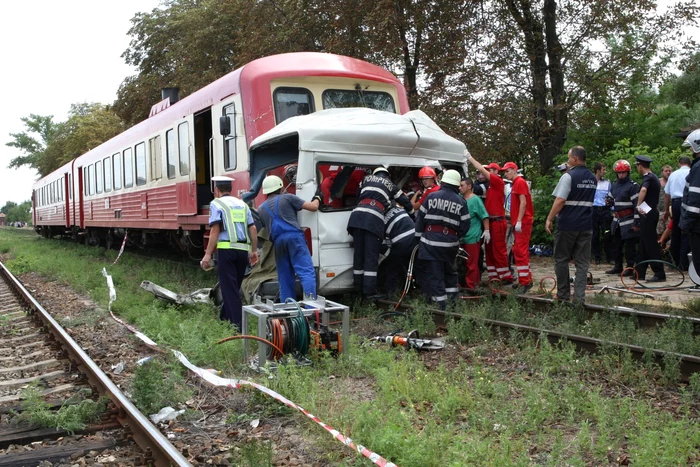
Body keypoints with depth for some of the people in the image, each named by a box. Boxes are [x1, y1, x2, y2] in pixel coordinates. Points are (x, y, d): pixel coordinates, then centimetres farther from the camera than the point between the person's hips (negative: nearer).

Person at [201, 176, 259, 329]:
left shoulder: (216, 204, 0)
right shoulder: (242, 204, 17)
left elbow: (215, 231, -10)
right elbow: (253, 229, 11)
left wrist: (208, 254, -11)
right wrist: (254, 250, 17)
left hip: (226, 249, -6)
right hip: (243, 250, 6)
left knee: (229, 288, -2)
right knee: (234, 286, 17)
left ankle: (238, 325, -6)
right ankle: (224, 318, 29)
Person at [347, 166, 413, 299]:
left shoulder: (367, 179, 27)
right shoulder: (390, 185, 23)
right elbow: (406, 202, 27)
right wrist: (411, 214, 46)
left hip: (357, 216, 3)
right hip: (374, 220, -3)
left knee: (359, 254, 9)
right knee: (371, 257, -2)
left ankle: (358, 289, 13)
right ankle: (369, 292, -4)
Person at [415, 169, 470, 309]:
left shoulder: (431, 196, -2)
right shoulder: (461, 202, 2)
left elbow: (420, 217, 1)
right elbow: (465, 225, 3)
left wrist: (418, 236, 10)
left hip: (430, 241, -3)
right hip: (450, 242, 3)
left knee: (434, 272, 1)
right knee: (449, 270, 22)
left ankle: (440, 303, -1)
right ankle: (453, 299, 27)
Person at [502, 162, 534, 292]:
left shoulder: (520, 182, -10)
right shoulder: (516, 183, 19)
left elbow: (523, 203, -18)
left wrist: (519, 221, -22)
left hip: (522, 223, -10)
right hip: (519, 222, 10)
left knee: (520, 251, -11)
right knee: (521, 251, 14)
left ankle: (525, 281, -10)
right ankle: (526, 279, 21)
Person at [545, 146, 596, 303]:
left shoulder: (568, 176, -11)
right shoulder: (593, 179, 12)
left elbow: (560, 200, -18)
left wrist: (549, 219, -12)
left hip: (567, 224, -6)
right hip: (586, 225, 6)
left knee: (561, 260, 7)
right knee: (582, 262, 5)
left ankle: (563, 294, 12)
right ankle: (579, 297, 2)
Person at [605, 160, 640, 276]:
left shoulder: (633, 186, -9)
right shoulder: (614, 186, 14)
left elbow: (637, 204, -14)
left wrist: (636, 222, -18)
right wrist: (609, 201, 0)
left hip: (629, 220, -7)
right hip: (617, 220, 8)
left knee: (630, 246, -2)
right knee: (615, 244, 12)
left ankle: (630, 268, 6)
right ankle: (618, 266, 24)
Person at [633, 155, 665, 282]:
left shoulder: (648, 178, -15)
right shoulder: (654, 177, 17)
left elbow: (643, 190, -37)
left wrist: (638, 205, -29)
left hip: (648, 213, -10)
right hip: (651, 212, 10)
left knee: (651, 244, -7)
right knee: (644, 244, 13)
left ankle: (659, 274, -6)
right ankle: (640, 273, 18)